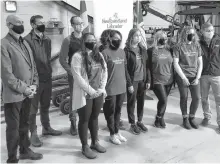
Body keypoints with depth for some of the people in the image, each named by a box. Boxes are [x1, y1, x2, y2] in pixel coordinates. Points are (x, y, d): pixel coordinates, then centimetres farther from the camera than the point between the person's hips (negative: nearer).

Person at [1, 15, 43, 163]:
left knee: (24, 125, 20)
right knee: (13, 128, 6)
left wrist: (34, 85, 0)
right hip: (13, 95, -7)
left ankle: (25, 151, 36)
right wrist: (23, 89, -14)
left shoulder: (25, 43, 12)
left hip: (28, 93, 7)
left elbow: (33, 65, 13)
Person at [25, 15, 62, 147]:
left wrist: (49, 72, 15)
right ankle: (33, 134, 15)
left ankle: (46, 128, 34)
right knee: (33, 108, 4)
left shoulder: (47, 40, 10)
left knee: (46, 105, 19)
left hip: (47, 78, 7)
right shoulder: (27, 40, -13)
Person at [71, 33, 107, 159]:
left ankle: (95, 142, 31)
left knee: (94, 118, 17)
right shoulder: (78, 56, -12)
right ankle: (85, 146, 18)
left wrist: (102, 88, -4)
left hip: (99, 93, 6)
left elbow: (105, 72, 8)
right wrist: (91, 91, -17)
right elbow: (78, 77, -18)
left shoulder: (99, 55, 9)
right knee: (84, 120, 6)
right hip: (85, 94, -6)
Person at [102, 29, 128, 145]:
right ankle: (112, 134, 22)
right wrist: (103, 87, -13)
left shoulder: (122, 52, 9)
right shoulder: (105, 53, -12)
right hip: (110, 89, -6)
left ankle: (117, 132, 31)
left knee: (118, 110, 16)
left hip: (122, 87, 6)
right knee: (110, 112, 8)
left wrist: (125, 81, 16)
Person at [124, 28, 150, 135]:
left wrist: (148, 80, 5)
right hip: (132, 80, -5)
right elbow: (125, 69, -11)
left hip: (142, 80, 5)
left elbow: (146, 66, 10)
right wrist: (129, 84, -13)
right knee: (131, 102, 5)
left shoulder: (143, 49, 8)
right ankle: (132, 124, 18)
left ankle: (140, 121, 28)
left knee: (141, 101, 12)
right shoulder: (126, 50, -9)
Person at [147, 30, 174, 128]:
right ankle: (159, 119, 12)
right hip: (157, 81, -4)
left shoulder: (169, 50, 8)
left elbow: (172, 65, 14)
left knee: (162, 101, 10)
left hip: (169, 81, 5)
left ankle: (159, 119, 29)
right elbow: (148, 67, -4)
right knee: (163, 101, -11)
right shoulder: (151, 51, -5)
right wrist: (149, 81, -7)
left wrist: (174, 79, 12)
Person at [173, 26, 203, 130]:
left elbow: (200, 63, 9)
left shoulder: (197, 46, 7)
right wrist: (184, 77, -11)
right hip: (182, 77, -3)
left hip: (194, 76, 4)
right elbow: (175, 63, -8)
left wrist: (197, 77, -1)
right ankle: (185, 119, 19)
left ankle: (192, 117, 20)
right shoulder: (178, 47, -5)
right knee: (184, 98, 2)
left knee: (196, 98, 0)